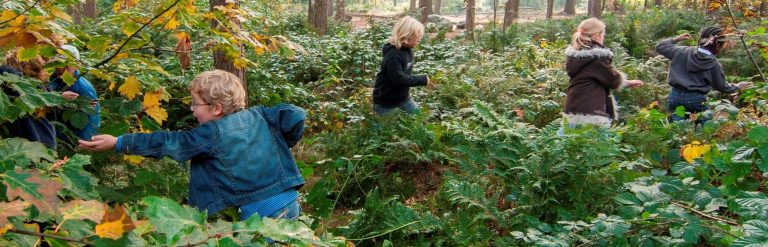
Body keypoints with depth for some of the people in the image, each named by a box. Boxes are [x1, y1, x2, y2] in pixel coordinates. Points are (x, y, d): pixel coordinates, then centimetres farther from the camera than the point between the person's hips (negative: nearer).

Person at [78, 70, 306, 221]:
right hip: (291, 201, 7)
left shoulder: (211, 135, -7)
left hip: (260, 213, -7)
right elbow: (296, 115, 5)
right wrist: (279, 146, 18)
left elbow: (167, 143, -3)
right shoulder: (258, 115, 7)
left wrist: (117, 143, 4)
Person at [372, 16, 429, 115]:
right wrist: (422, 79, -30)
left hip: (402, 95, 9)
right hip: (386, 99, -8)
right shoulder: (393, 55, -31)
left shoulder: (407, 50, -2)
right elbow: (399, 78, -36)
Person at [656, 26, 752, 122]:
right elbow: (721, 86, 9)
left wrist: (676, 39, 19)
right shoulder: (714, 64, -4)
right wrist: (737, 87, 27)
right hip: (696, 99, -2)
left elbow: (660, 47, 9)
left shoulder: (683, 52, -2)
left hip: (676, 96, 2)